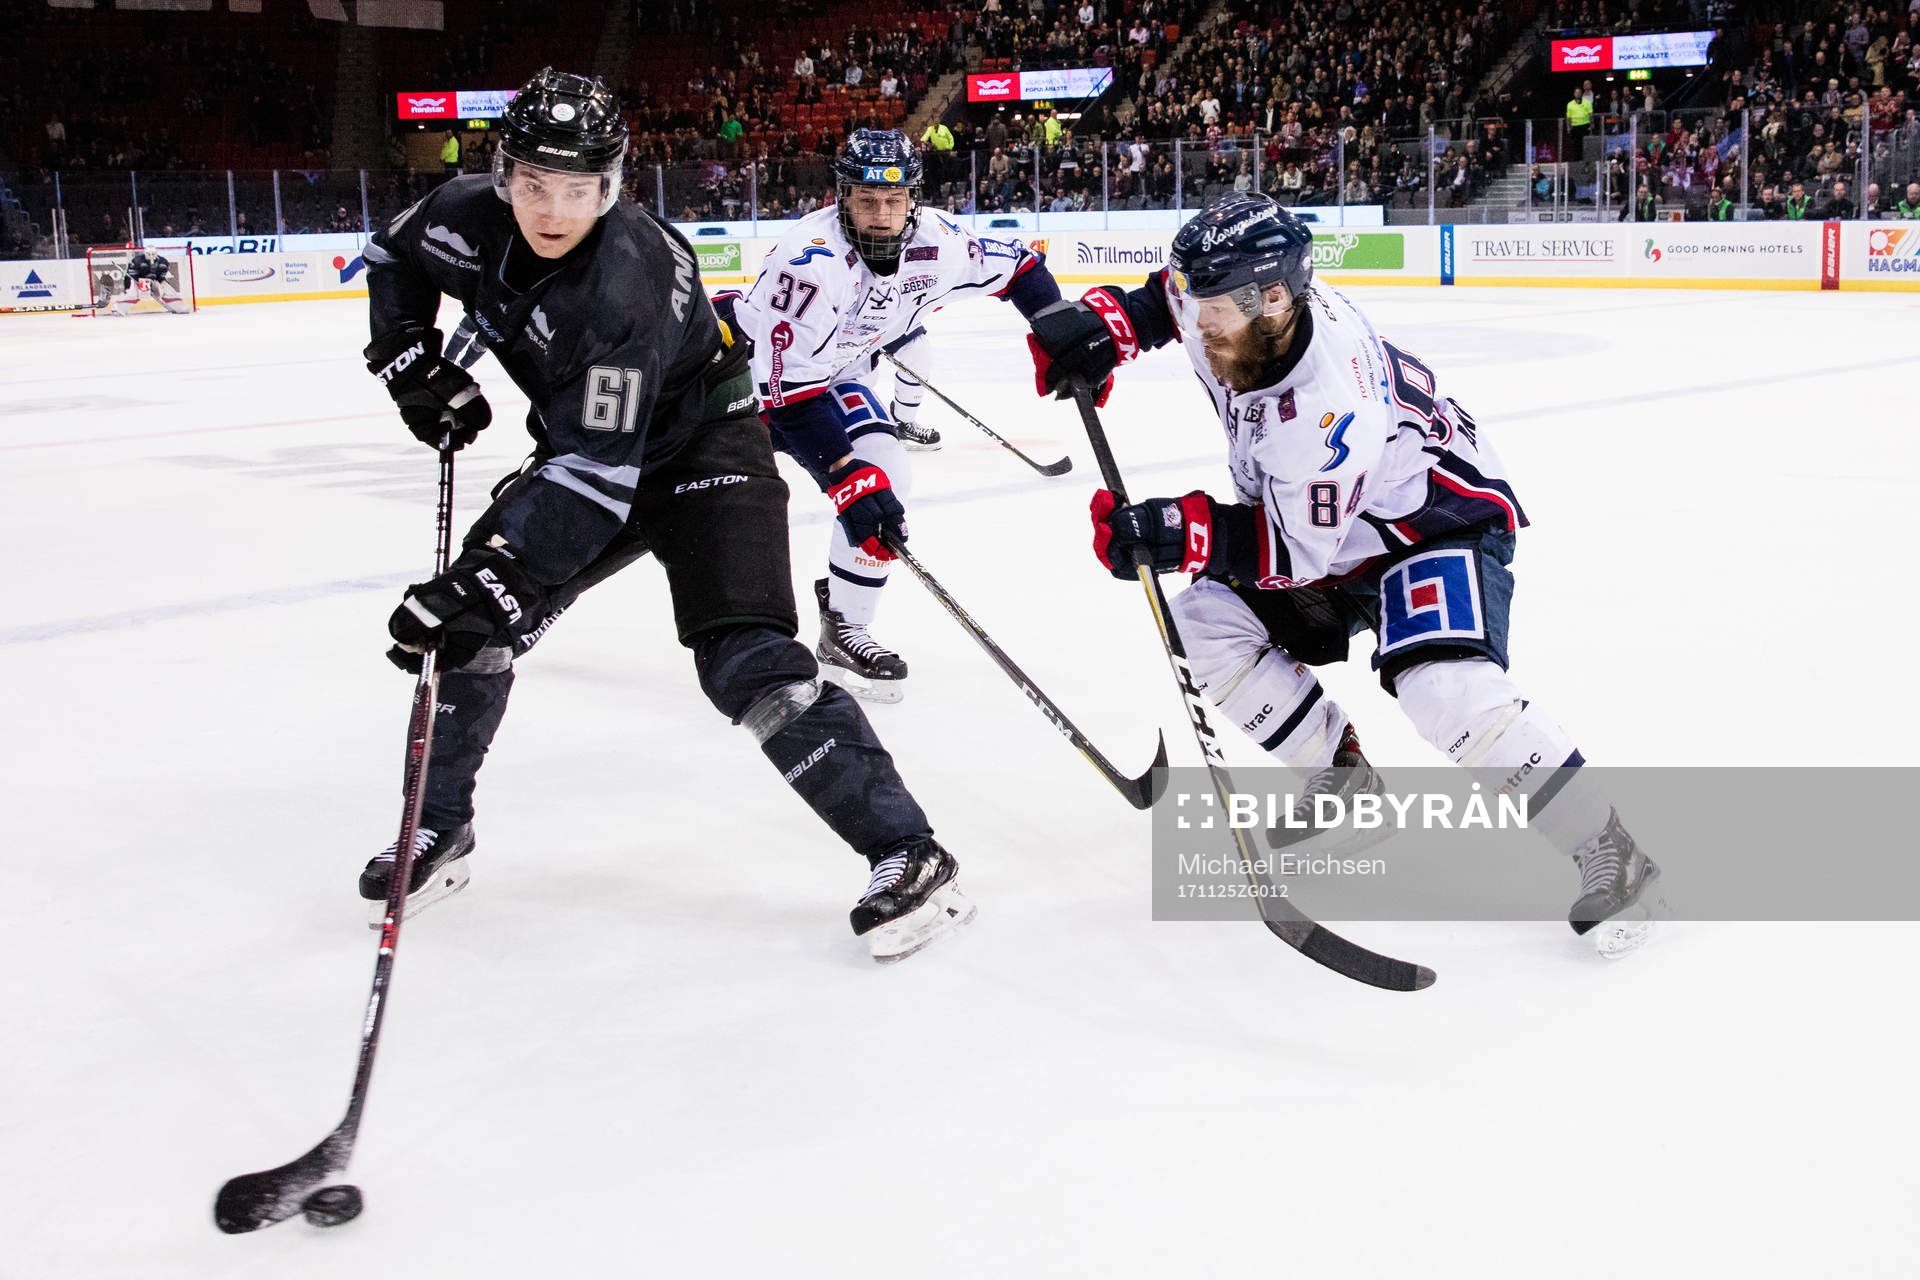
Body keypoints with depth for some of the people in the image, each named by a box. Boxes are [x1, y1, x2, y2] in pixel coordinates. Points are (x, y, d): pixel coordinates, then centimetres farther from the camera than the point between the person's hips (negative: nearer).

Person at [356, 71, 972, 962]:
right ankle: (437, 828, 21)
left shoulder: (625, 283, -34)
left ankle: (905, 855, -18)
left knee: (746, 662, -22)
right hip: (589, 448, 7)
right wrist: (411, 360, 0)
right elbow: (393, 257, 13)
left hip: (700, 448, -7)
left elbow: (599, 474, -35)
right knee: (474, 620, 1)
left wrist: (491, 576, -38)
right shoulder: (470, 221, -13)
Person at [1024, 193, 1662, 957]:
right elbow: (1162, 297, 8)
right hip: (1324, 525, 9)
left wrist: (1184, 534, -41)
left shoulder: (1328, 404, -38)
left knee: (1445, 687, -32)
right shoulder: (1239, 304, -16)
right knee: (1207, 625, -3)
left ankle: (1606, 853, -14)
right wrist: (1103, 323, -10)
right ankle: (1342, 779, 14)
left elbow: (1297, 548, -32)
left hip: (1441, 518, -9)